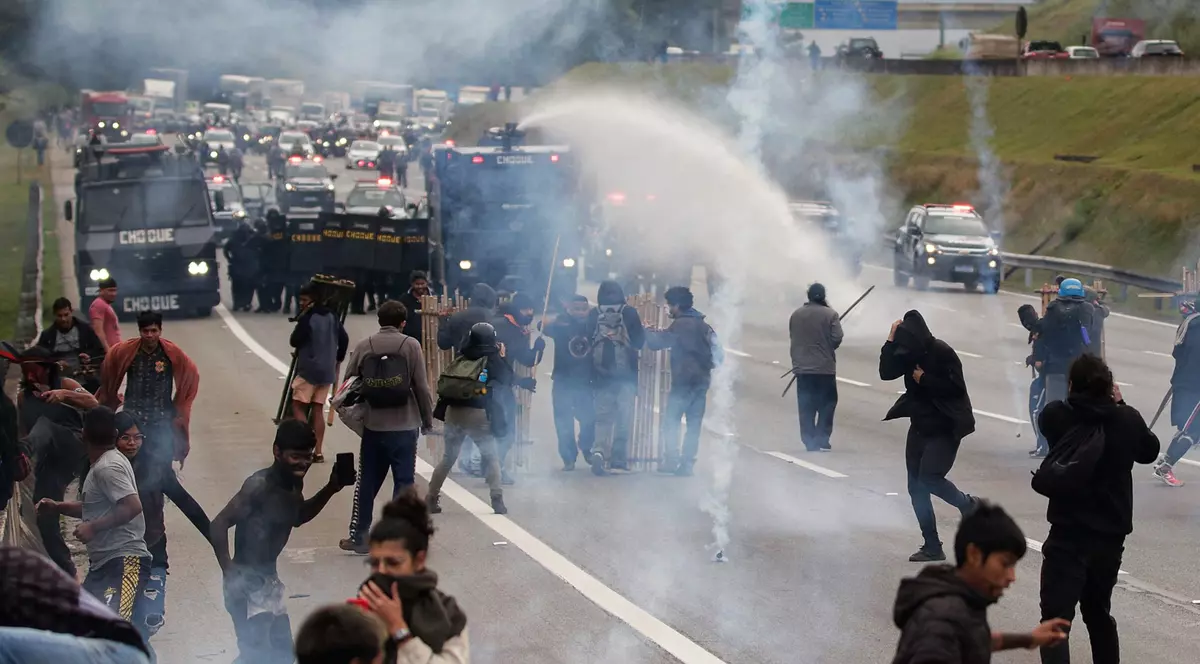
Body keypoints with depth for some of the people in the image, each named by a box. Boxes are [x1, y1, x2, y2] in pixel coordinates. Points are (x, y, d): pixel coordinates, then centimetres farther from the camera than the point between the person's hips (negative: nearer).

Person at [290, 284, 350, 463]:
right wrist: (338, 360, 20)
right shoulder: (331, 316, 8)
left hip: (308, 369, -7)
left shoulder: (307, 318, -13)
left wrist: (301, 319, 2)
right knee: (317, 409, 9)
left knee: (298, 406, -1)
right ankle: (318, 452, 6)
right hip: (327, 370, 7)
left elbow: (295, 341, -11)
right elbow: (344, 339, 11)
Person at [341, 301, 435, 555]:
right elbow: (421, 387, -8)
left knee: (367, 483, 13)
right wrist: (428, 420, 4)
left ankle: (358, 537, 17)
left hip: (373, 427, 2)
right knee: (404, 482, 5)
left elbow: (349, 383, 3)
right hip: (405, 427, -2)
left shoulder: (364, 346, 0)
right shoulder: (410, 346, -7)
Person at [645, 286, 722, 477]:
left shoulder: (680, 325, -10)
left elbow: (656, 343, -10)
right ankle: (687, 464, 5)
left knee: (671, 421, 1)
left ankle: (671, 461, -5)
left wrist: (648, 331, 6)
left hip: (683, 380, -7)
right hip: (702, 380, 7)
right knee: (694, 423, 6)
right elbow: (718, 353, 17)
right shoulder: (703, 325, 15)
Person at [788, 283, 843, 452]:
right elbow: (836, 339, -14)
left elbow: (793, 338, 9)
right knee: (827, 403, 6)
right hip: (825, 368, -4)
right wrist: (826, 346, 7)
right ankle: (821, 438, -1)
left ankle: (809, 440, 7)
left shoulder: (796, 315, 4)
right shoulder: (830, 315, -10)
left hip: (802, 368, 4)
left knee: (806, 406, 8)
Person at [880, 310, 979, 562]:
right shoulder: (910, 354, 4)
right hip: (920, 427, 8)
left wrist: (924, 379, -17)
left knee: (929, 477, -20)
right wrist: (891, 340, -9)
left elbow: (955, 387, -21)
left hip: (945, 428, -8)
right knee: (916, 487, 5)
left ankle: (968, 505, 8)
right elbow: (886, 372, -3)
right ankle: (932, 547, 12)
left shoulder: (942, 352, -16)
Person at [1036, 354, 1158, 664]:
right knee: (1098, 611, 25)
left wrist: (1079, 397, 17)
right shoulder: (1128, 419, -3)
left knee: (1055, 618, -9)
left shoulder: (1056, 416, -13)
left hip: (1069, 534, -5)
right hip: (1112, 534, 5)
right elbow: (1150, 451, 16)